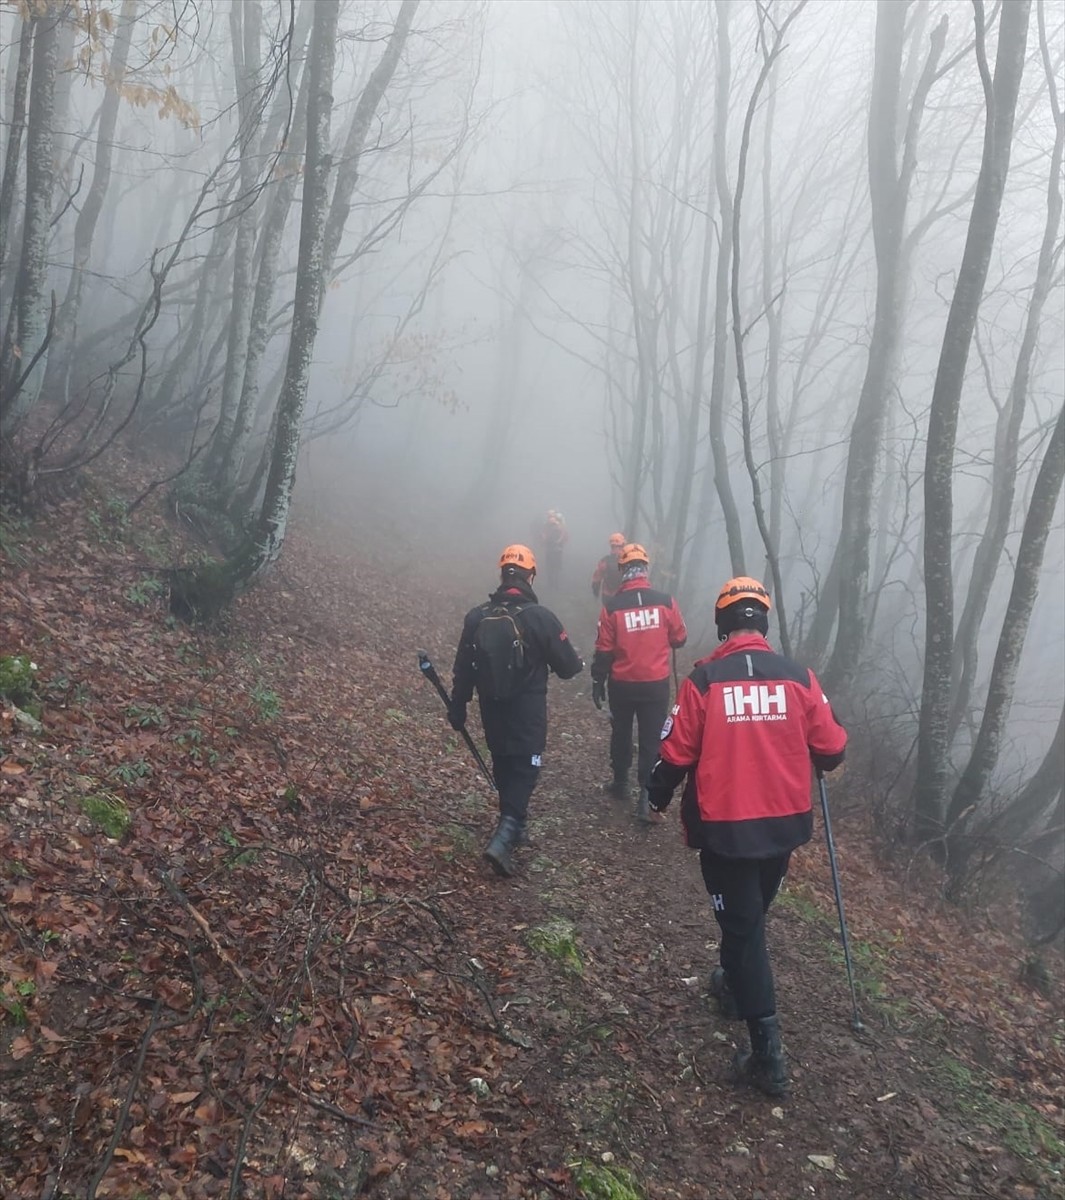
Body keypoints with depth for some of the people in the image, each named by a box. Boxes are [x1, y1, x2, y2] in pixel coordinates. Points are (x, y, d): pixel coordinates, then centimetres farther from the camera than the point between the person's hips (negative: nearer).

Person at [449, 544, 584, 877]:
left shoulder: (477, 616, -5)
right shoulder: (541, 617, -16)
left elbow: (463, 668, 2)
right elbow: (568, 667, -10)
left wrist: (457, 707, 13)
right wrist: (579, 662, 13)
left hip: (491, 709, 4)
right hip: (528, 711, -4)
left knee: (502, 765, 21)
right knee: (524, 769, 3)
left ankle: (513, 824, 37)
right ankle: (504, 836, -11)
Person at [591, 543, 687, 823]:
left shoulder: (611, 606, -12)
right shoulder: (666, 601, -10)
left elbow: (604, 650, -7)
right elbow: (679, 639, 3)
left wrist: (598, 681, 5)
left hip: (622, 684, 0)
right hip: (656, 684, 0)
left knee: (621, 734, 20)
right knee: (651, 741, 5)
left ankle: (620, 783, 36)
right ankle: (646, 797, 0)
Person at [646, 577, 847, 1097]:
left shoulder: (702, 679, -13)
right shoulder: (798, 677, -6)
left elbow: (676, 753, -9)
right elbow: (831, 750, -2)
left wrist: (658, 797, 10)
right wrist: (801, 758, 21)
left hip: (724, 827, -3)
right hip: (783, 823, 4)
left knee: (741, 924, 6)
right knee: (753, 914, 25)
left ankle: (767, 1052, 5)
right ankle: (734, 986, 48)